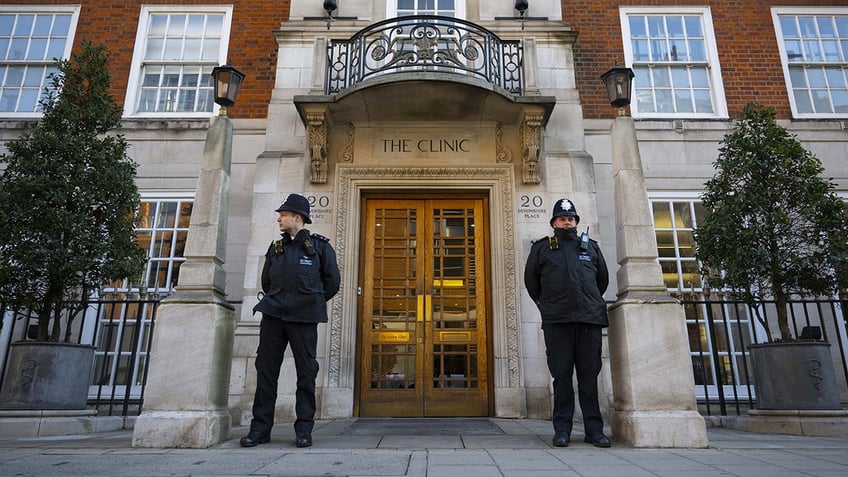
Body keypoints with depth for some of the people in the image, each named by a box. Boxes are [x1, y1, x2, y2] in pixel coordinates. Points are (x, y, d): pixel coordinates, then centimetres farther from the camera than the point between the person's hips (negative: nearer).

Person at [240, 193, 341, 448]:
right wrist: (274, 301, 14)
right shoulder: (275, 248, 16)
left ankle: (304, 429, 9)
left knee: (306, 372, 0)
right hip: (273, 315, 4)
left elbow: (332, 281, 5)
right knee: (265, 370, 4)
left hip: (304, 318, -4)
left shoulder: (319, 246, 3)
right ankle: (261, 427, 13)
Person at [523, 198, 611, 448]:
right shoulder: (541, 248, 11)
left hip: (590, 318, 2)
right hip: (557, 322, -2)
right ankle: (562, 429, 6)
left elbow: (603, 279, 25)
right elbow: (531, 281, 16)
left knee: (589, 375, 3)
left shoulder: (591, 246, 16)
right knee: (562, 375, 0)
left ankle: (594, 429, 10)